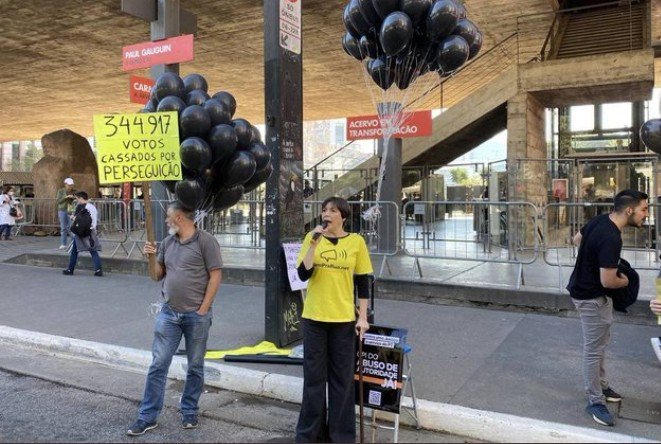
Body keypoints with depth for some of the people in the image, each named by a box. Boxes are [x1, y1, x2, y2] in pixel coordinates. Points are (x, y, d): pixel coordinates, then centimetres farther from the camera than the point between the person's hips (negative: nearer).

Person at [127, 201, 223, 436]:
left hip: (196, 315, -5)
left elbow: (215, 276, -11)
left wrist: (203, 309, -12)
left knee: (195, 367, 9)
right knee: (158, 365, 5)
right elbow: (158, 276, 16)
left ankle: (189, 412, 26)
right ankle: (147, 416, 15)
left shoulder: (205, 241, -9)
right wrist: (151, 257, -3)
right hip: (168, 313, 5)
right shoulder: (167, 242, 9)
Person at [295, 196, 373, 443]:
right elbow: (303, 275, -9)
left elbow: (363, 282, 2)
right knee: (314, 377, 9)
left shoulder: (356, 241, -2)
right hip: (314, 317, 1)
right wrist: (314, 244, -18)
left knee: (342, 378, 9)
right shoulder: (312, 237, 0)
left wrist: (363, 316, -1)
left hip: (344, 319, 0)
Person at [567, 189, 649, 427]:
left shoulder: (601, 220, -2)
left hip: (585, 288, 10)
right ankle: (595, 401, 14)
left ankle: (601, 385, 39)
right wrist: (625, 281, -8)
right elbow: (608, 281, -28)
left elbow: (577, 239, 17)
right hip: (592, 298, -10)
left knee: (600, 342, 23)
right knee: (594, 350, 1)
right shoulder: (611, 238, -30)